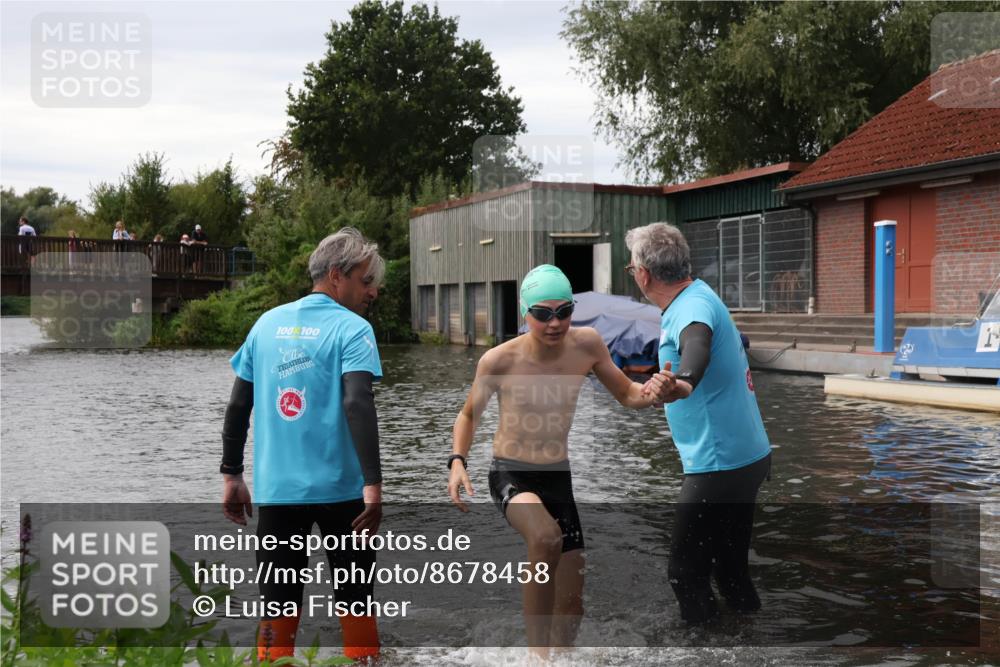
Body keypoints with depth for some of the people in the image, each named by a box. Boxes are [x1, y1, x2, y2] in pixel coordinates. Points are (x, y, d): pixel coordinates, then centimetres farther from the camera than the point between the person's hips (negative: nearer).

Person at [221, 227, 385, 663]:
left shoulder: (268, 323, 9)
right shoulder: (352, 328, -6)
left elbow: (238, 405, 9)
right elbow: (357, 405, -19)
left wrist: (231, 475, 15)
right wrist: (373, 484, -22)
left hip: (276, 489, 4)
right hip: (339, 489, -3)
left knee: (279, 603, 9)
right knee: (354, 598, 12)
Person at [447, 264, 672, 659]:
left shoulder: (586, 344, -6)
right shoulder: (499, 360, -13)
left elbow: (627, 395, 7)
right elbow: (469, 415, 5)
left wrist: (651, 392, -16)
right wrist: (457, 461, -12)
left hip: (559, 477, 4)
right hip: (510, 475, -4)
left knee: (571, 603, 7)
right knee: (546, 537, -37)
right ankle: (537, 651, -23)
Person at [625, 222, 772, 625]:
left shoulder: (693, 307, -22)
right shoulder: (699, 297, 11)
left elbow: (698, 341, -47)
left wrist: (683, 382, -68)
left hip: (719, 466, -10)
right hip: (746, 457, 10)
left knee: (685, 572, -3)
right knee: (731, 569, 18)